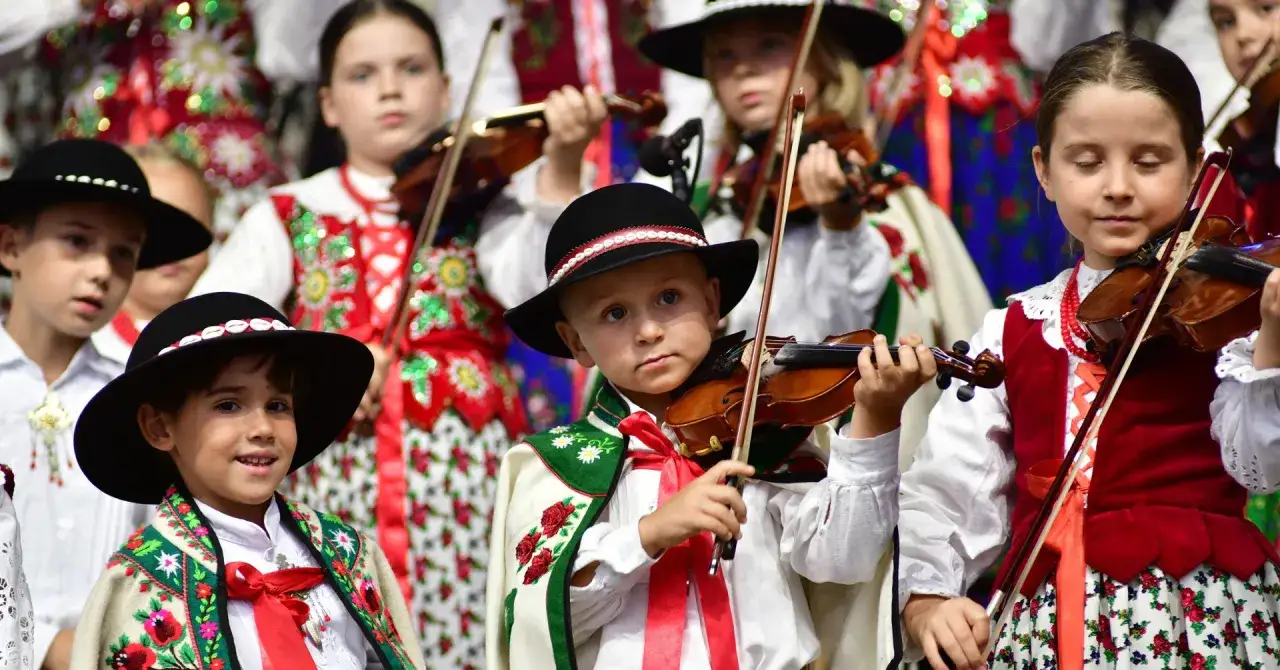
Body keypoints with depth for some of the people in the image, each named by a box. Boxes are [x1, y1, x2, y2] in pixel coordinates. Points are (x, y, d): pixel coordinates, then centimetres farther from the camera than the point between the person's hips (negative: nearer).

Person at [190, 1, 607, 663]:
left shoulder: (483, 198, 8)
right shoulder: (288, 216, 11)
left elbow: (535, 280, -13)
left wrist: (561, 164, -26)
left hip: (469, 475, -1)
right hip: (332, 482, 1)